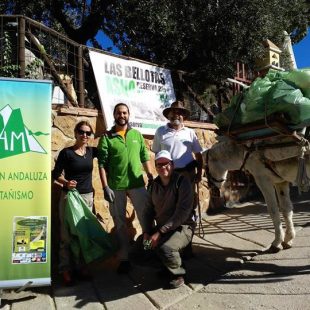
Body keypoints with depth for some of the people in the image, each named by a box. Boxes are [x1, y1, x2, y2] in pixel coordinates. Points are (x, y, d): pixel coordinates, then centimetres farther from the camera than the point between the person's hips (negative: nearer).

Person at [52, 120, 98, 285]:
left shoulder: (91, 151, 4)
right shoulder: (66, 152, -7)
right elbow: (55, 174, -5)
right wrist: (66, 182, -21)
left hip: (88, 196, 4)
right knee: (67, 233, 1)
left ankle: (81, 266, 24)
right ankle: (66, 269, 14)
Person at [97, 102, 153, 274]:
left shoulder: (137, 135, 10)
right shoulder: (107, 137, 1)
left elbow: (145, 157, 10)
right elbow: (102, 163, -4)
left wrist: (151, 177, 3)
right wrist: (105, 186, -11)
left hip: (137, 184, 2)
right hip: (116, 186, -1)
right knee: (119, 222, 9)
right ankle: (124, 258, 20)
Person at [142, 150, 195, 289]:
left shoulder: (182, 182, -15)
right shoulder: (154, 184, 6)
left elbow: (182, 212, -23)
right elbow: (149, 209, 10)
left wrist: (160, 232, -24)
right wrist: (147, 232, -5)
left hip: (182, 227, -7)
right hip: (160, 228, 7)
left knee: (166, 248, -34)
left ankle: (178, 275, -2)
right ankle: (165, 265, 18)